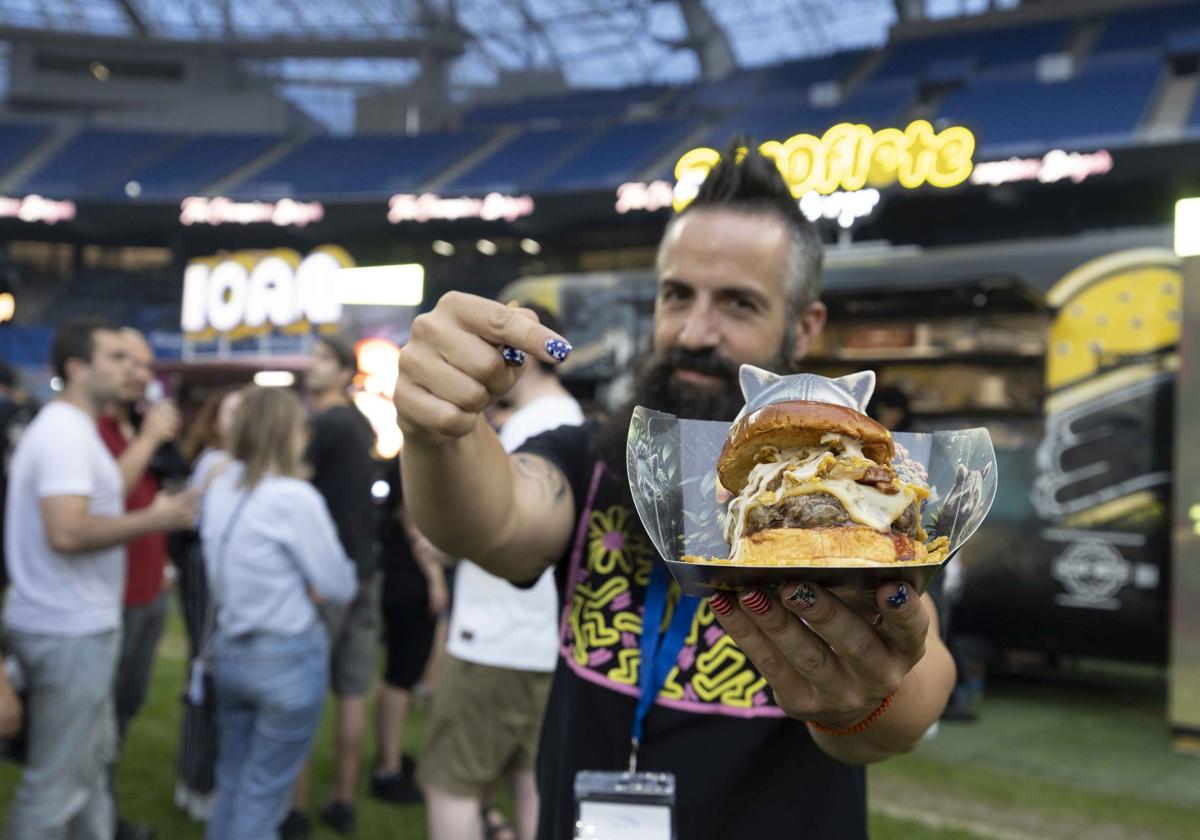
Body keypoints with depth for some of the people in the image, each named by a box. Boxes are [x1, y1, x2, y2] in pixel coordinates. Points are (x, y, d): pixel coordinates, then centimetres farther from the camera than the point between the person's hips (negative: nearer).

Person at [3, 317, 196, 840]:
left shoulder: (68, 429, 15)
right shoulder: (65, 433, -19)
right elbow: (67, 532, -29)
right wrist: (154, 520, -21)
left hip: (75, 623, 11)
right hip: (70, 631, -11)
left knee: (92, 757, 21)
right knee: (57, 781, 0)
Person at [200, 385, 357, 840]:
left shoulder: (218, 490, 4)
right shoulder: (295, 496, -19)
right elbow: (339, 585, -13)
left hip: (229, 649, 7)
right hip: (287, 658, -7)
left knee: (231, 784, 18)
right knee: (263, 794, 5)